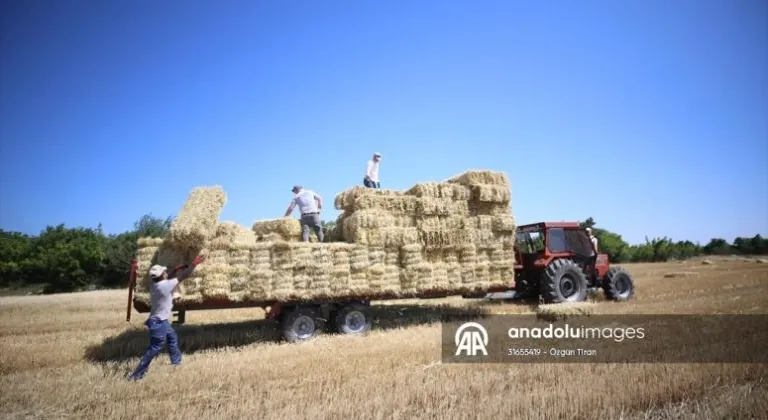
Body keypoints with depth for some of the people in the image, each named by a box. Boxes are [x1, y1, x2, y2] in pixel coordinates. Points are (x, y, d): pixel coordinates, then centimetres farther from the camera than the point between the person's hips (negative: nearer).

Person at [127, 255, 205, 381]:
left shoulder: (154, 284, 1)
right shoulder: (165, 285, -22)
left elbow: (166, 279, 21)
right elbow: (183, 277, -17)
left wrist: (176, 269, 10)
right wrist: (194, 264, -7)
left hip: (161, 320, 10)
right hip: (158, 322, -10)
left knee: (172, 338, 27)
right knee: (155, 348, -6)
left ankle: (176, 362, 43)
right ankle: (137, 374, -3)